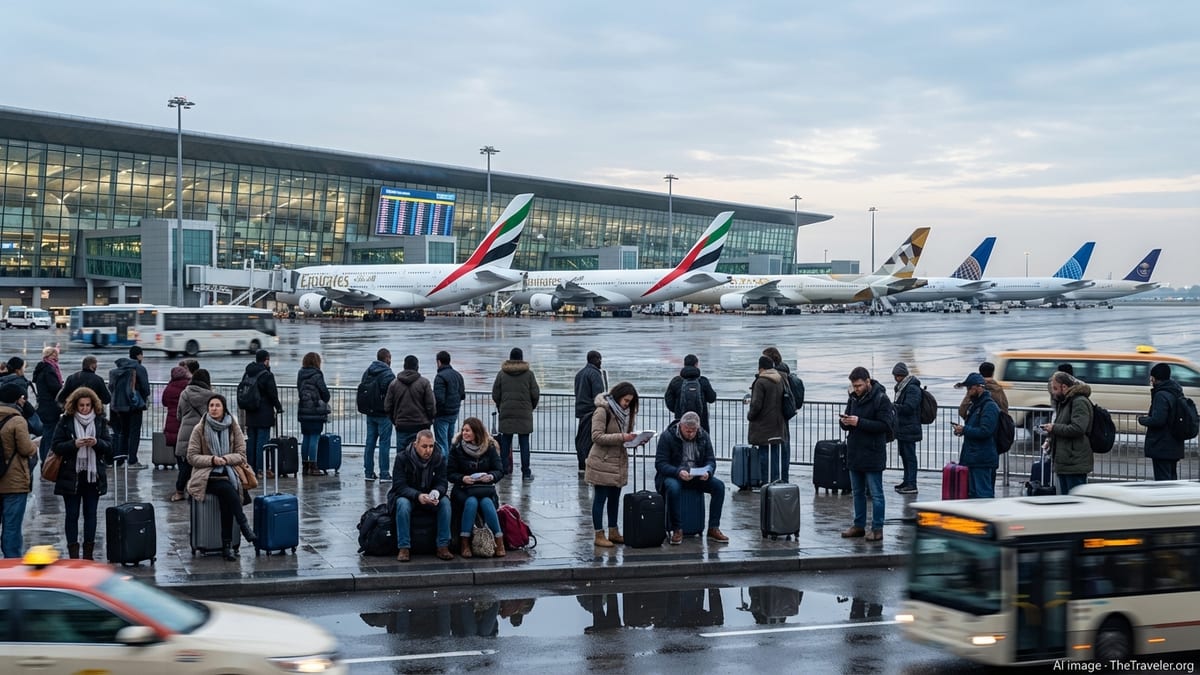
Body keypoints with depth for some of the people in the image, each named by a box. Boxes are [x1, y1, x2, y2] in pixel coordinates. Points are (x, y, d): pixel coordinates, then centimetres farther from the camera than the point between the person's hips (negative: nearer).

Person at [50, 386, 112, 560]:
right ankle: (73, 553, 10)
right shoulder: (66, 422, -3)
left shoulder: (100, 421, 4)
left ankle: (89, 552, 17)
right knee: (72, 515, 4)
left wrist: (97, 443, -17)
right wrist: (74, 444, -21)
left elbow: (109, 447, 3)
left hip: (93, 475, 2)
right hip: (71, 475, -2)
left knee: (90, 514, 8)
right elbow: (56, 447, -6)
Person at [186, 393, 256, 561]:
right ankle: (244, 527, -31)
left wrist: (225, 458, -13)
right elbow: (191, 457, 1)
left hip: (228, 474, 1)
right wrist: (212, 460, -14)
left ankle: (227, 545, -28)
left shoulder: (233, 427, 7)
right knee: (227, 489, -34)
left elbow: (241, 455, 6)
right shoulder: (200, 429, 2)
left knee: (226, 499, -31)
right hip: (206, 476, -1)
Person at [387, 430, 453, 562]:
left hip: (429, 496, 3)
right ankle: (403, 549, -33)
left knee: (445, 502, -26)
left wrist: (436, 494, -33)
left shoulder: (439, 459, -5)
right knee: (403, 504, -36)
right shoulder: (402, 458, -15)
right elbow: (400, 486, -20)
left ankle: (443, 547, -23)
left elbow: (442, 483, -7)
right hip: (405, 495, -3)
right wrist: (418, 496, -39)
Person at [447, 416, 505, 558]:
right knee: (471, 502, -33)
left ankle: (500, 541, -24)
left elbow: (499, 471, 3)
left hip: (485, 489, 0)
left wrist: (490, 476, -19)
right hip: (463, 489, 0)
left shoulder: (490, 447, 4)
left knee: (486, 503, -32)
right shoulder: (456, 448, 2)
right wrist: (462, 478, -20)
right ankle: (465, 544, -28)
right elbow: (450, 474, 1)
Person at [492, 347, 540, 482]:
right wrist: (531, 407, 17)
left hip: (506, 414, 1)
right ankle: (526, 473, 0)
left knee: (505, 442, 8)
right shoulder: (528, 374, -1)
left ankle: (504, 470, 9)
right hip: (524, 414, -1)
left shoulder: (502, 374, 2)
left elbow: (495, 395, 4)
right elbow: (535, 394, -1)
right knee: (524, 443, 1)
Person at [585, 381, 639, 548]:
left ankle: (613, 532, 23)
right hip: (602, 462, -8)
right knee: (600, 498, 0)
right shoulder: (602, 411, -14)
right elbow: (597, 436, -20)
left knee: (614, 498, 14)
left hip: (619, 462, 8)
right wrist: (621, 437, -26)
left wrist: (635, 439, -2)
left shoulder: (624, 412, 13)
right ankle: (599, 535, 5)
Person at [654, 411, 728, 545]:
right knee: (673, 488, -38)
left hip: (697, 477, 4)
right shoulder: (667, 436, -10)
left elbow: (711, 460, 3)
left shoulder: (704, 436, 2)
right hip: (673, 476, -4)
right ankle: (677, 529, -24)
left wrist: (708, 472, -21)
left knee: (719, 486, -20)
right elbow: (660, 463, -14)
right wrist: (678, 472, -31)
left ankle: (713, 528, -13)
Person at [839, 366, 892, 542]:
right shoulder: (853, 398, 10)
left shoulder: (881, 399, -12)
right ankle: (859, 526, 24)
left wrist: (859, 422, -23)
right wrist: (845, 422, -8)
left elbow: (884, 425, -19)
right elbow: (846, 426, 17)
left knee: (876, 493, -1)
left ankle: (877, 528, 4)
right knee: (857, 492, 15)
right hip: (854, 454, 7)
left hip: (873, 455, -7)